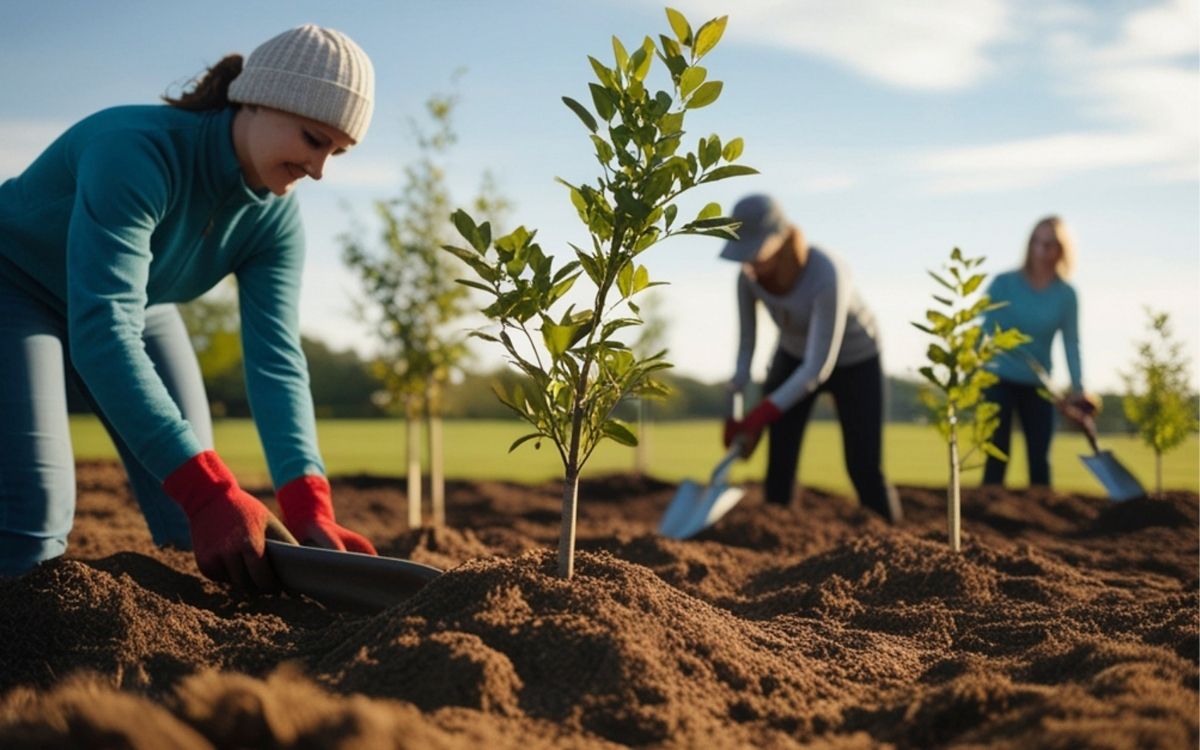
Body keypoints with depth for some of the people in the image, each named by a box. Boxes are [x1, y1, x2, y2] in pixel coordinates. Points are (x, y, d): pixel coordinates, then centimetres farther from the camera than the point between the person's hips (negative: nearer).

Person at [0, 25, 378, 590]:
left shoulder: (274, 219, -16)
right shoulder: (137, 152, -37)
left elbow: (276, 358, -23)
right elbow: (102, 332, -46)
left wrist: (310, 508, -39)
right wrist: (208, 491, -54)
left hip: (134, 303, 6)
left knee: (197, 531, -3)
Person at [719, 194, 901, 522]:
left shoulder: (827, 275, -41)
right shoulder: (749, 274, -24)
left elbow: (819, 367, -38)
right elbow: (746, 341, -10)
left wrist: (759, 418, -41)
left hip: (854, 361, -4)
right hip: (795, 356, 4)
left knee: (865, 472, -5)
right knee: (778, 464, -9)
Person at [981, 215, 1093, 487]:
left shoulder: (1066, 295, -2)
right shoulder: (1004, 284, -7)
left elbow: (1071, 345, -3)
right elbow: (985, 331, -5)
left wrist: (1078, 391, -10)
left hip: (1038, 385, 2)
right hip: (1000, 380, -2)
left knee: (1039, 459, 5)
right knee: (997, 455, -2)